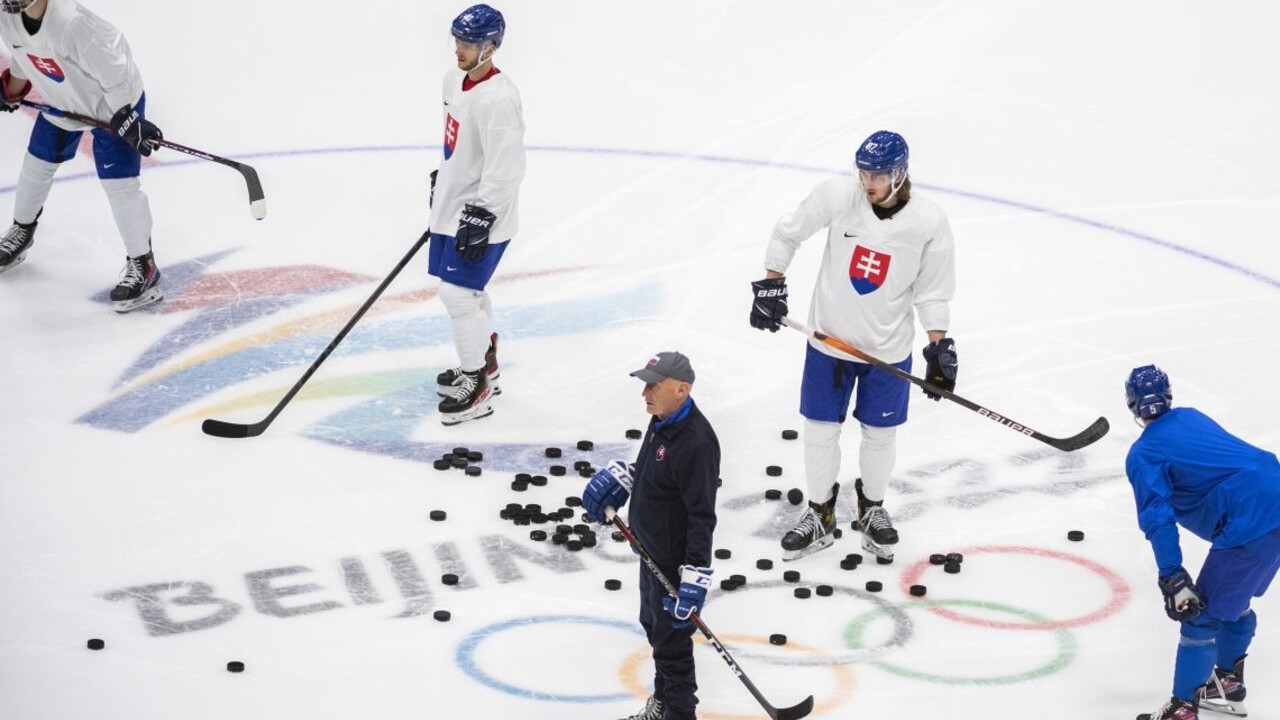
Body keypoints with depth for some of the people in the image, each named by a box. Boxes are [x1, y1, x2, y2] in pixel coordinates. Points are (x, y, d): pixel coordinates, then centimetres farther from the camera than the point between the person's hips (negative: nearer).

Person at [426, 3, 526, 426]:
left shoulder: (498, 99, -25)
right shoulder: (455, 81, 5)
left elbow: (505, 169, -26)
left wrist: (480, 218, -25)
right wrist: (440, 182, 26)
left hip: (481, 215, -10)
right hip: (453, 207, 10)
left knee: (458, 293, -8)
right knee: (468, 290, 20)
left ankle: (476, 389, 2)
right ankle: (482, 363, 38)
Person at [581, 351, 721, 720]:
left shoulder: (695, 442, -30)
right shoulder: (662, 420, 1)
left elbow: (702, 516, -29)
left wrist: (695, 575, -31)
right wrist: (617, 476, 4)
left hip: (676, 559, -10)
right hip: (652, 550, 10)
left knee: (671, 637, 1)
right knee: (654, 625, 24)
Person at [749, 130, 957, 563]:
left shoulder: (929, 223, -15)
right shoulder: (837, 196, -15)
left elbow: (933, 291, -3)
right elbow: (788, 232, 0)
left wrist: (940, 347, -6)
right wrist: (770, 285, -2)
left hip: (888, 348, 0)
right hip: (830, 338, 1)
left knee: (879, 434, 13)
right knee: (820, 430, 9)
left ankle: (872, 509, 38)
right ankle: (819, 516, 27)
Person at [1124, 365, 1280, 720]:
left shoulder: (1143, 454, -2)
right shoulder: (1191, 417, 20)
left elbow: (1158, 518, -14)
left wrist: (1172, 578, -18)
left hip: (1251, 524, -8)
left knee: (1202, 614, 0)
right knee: (1234, 601, 26)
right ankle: (1228, 684, 41)